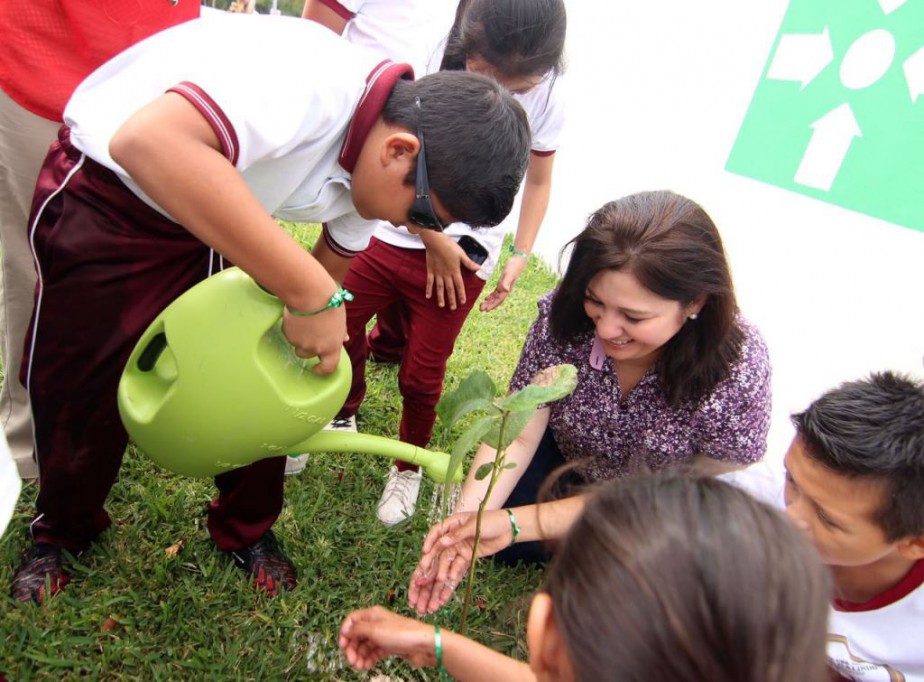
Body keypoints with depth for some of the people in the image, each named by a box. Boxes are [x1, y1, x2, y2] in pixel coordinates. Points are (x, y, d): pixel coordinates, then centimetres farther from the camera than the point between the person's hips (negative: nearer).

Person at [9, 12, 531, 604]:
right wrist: (309, 292, -47)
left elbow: (331, 270, 4)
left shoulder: (377, 163, -10)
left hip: (220, 221, 6)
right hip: (107, 194, -5)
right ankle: (61, 532, 37)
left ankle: (247, 531, 29)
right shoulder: (312, 82, -36)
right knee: (79, 390, 7)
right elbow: (150, 142, -50)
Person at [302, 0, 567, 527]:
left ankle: (409, 467, 35)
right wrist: (431, 235, -12)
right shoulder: (434, 57, -12)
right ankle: (343, 417, 41)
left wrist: (521, 256, -1)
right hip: (389, 231, 1)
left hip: (461, 256, 0)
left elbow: (539, 182, 7)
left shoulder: (546, 103, -7)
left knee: (422, 375, 7)